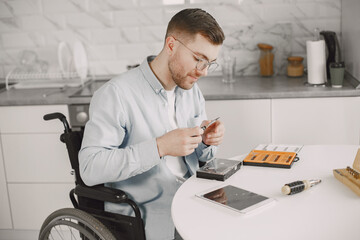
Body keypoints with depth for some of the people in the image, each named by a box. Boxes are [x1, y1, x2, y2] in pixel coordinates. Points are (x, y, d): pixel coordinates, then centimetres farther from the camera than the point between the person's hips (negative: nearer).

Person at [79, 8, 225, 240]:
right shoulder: (116, 94, -16)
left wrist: (207, 142, -8)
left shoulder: (192, 90, 8)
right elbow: (90, 168, -23)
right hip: (143, 213, -7)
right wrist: (159, 147, -29)